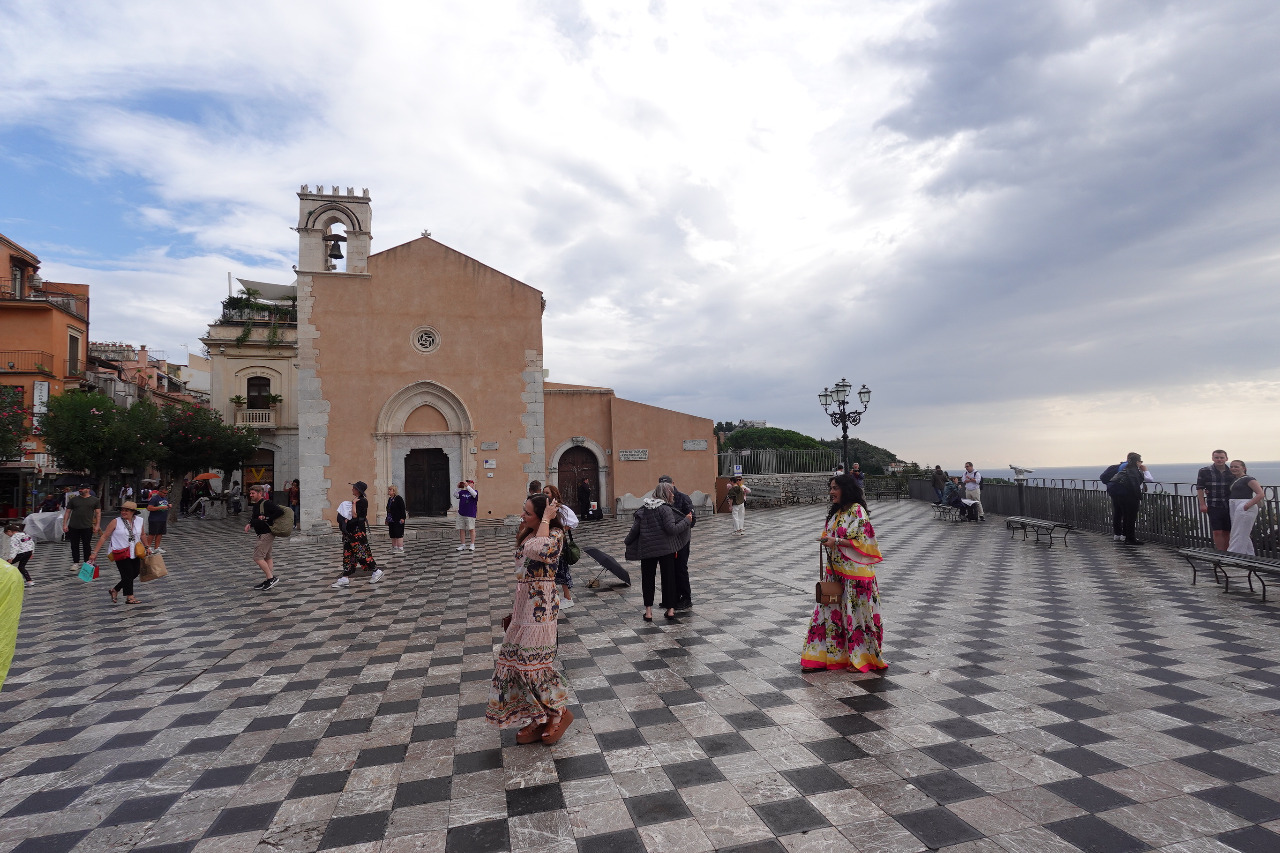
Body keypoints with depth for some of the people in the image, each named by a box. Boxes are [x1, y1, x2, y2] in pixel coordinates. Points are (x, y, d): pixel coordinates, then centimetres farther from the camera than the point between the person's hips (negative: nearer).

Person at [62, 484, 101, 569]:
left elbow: (98, 513, 5)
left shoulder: (95, 500, 5)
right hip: (73, 527, 2)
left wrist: (97, 525, -3)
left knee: (86, 546, 4)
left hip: (87, 527, -2)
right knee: (74, 546, 7)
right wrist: (64, 524, 1)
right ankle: (76, 563, 17)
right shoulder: (73, 500, 7)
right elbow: (67, 512, 9)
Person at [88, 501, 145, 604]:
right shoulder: (116, 522, -8)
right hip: (121, 554, -5)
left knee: (135, 573, 9)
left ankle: (114, 590, 28)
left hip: (135, 553, 5)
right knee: (128, 575, -3)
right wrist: (95, 553, -9)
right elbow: (104, 537, -6)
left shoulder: (139, 521, 3)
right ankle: (129, 597, 9)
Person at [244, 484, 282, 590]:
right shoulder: (255, 505, 14)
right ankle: (271, 580, 18)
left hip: (267, 533, -11)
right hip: (262, 534, 11)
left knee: (258, 557, -12)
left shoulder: (266, 503, -15)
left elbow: (280, 512, -23)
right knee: (267, 557, 13)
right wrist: (249, 524, 6)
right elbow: (254, 519, 26)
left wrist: (267, 518, -19)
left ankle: (271, 578, -9)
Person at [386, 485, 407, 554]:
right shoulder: (390, 499, 15)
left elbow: (402, 509, -14)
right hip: (391, 520, 9)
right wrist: (387, 519, 19)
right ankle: (394, 548, 20)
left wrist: (402, 518, -19)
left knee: (399, 534, -7)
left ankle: (400, 549, -4)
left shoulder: (398, 498, -11)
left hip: (398, 520, -9)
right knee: (392, 535, 11)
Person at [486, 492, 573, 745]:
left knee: (533, 662, -4)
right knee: (516, 660, 12)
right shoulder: (529, 533, 10)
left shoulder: (555, 534, -14)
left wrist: (546, 518, -26)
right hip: (523, 603, 9)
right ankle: (538, 721, 24)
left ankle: (560, 712, 17)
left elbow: (538, 548, -37)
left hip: (540, 605, -9)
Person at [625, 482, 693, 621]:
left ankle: (648, 611, 10)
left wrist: (627, 541, 18)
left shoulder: (643, 509, 4)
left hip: (646, 549, 4)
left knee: (647, 578, 12)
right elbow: (672, 529, -20)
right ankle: (670, 609, 15)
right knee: (668, 577, 9)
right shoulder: (665, 509, -12)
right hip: (666, 548, -3)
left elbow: (635, 529, 4)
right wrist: (686, 521, -8)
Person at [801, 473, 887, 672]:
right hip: (835, 571, 8)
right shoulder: (835, 511, 12)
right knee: (831, 611, 9)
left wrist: (837, 542, -22)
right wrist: (826, 539, 5)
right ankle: (830, 654, 18)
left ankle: (861, 658, 18)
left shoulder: (857, 511, -14)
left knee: (855, 613, 4)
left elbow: (863, 540, -18)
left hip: (854, 573, -8)